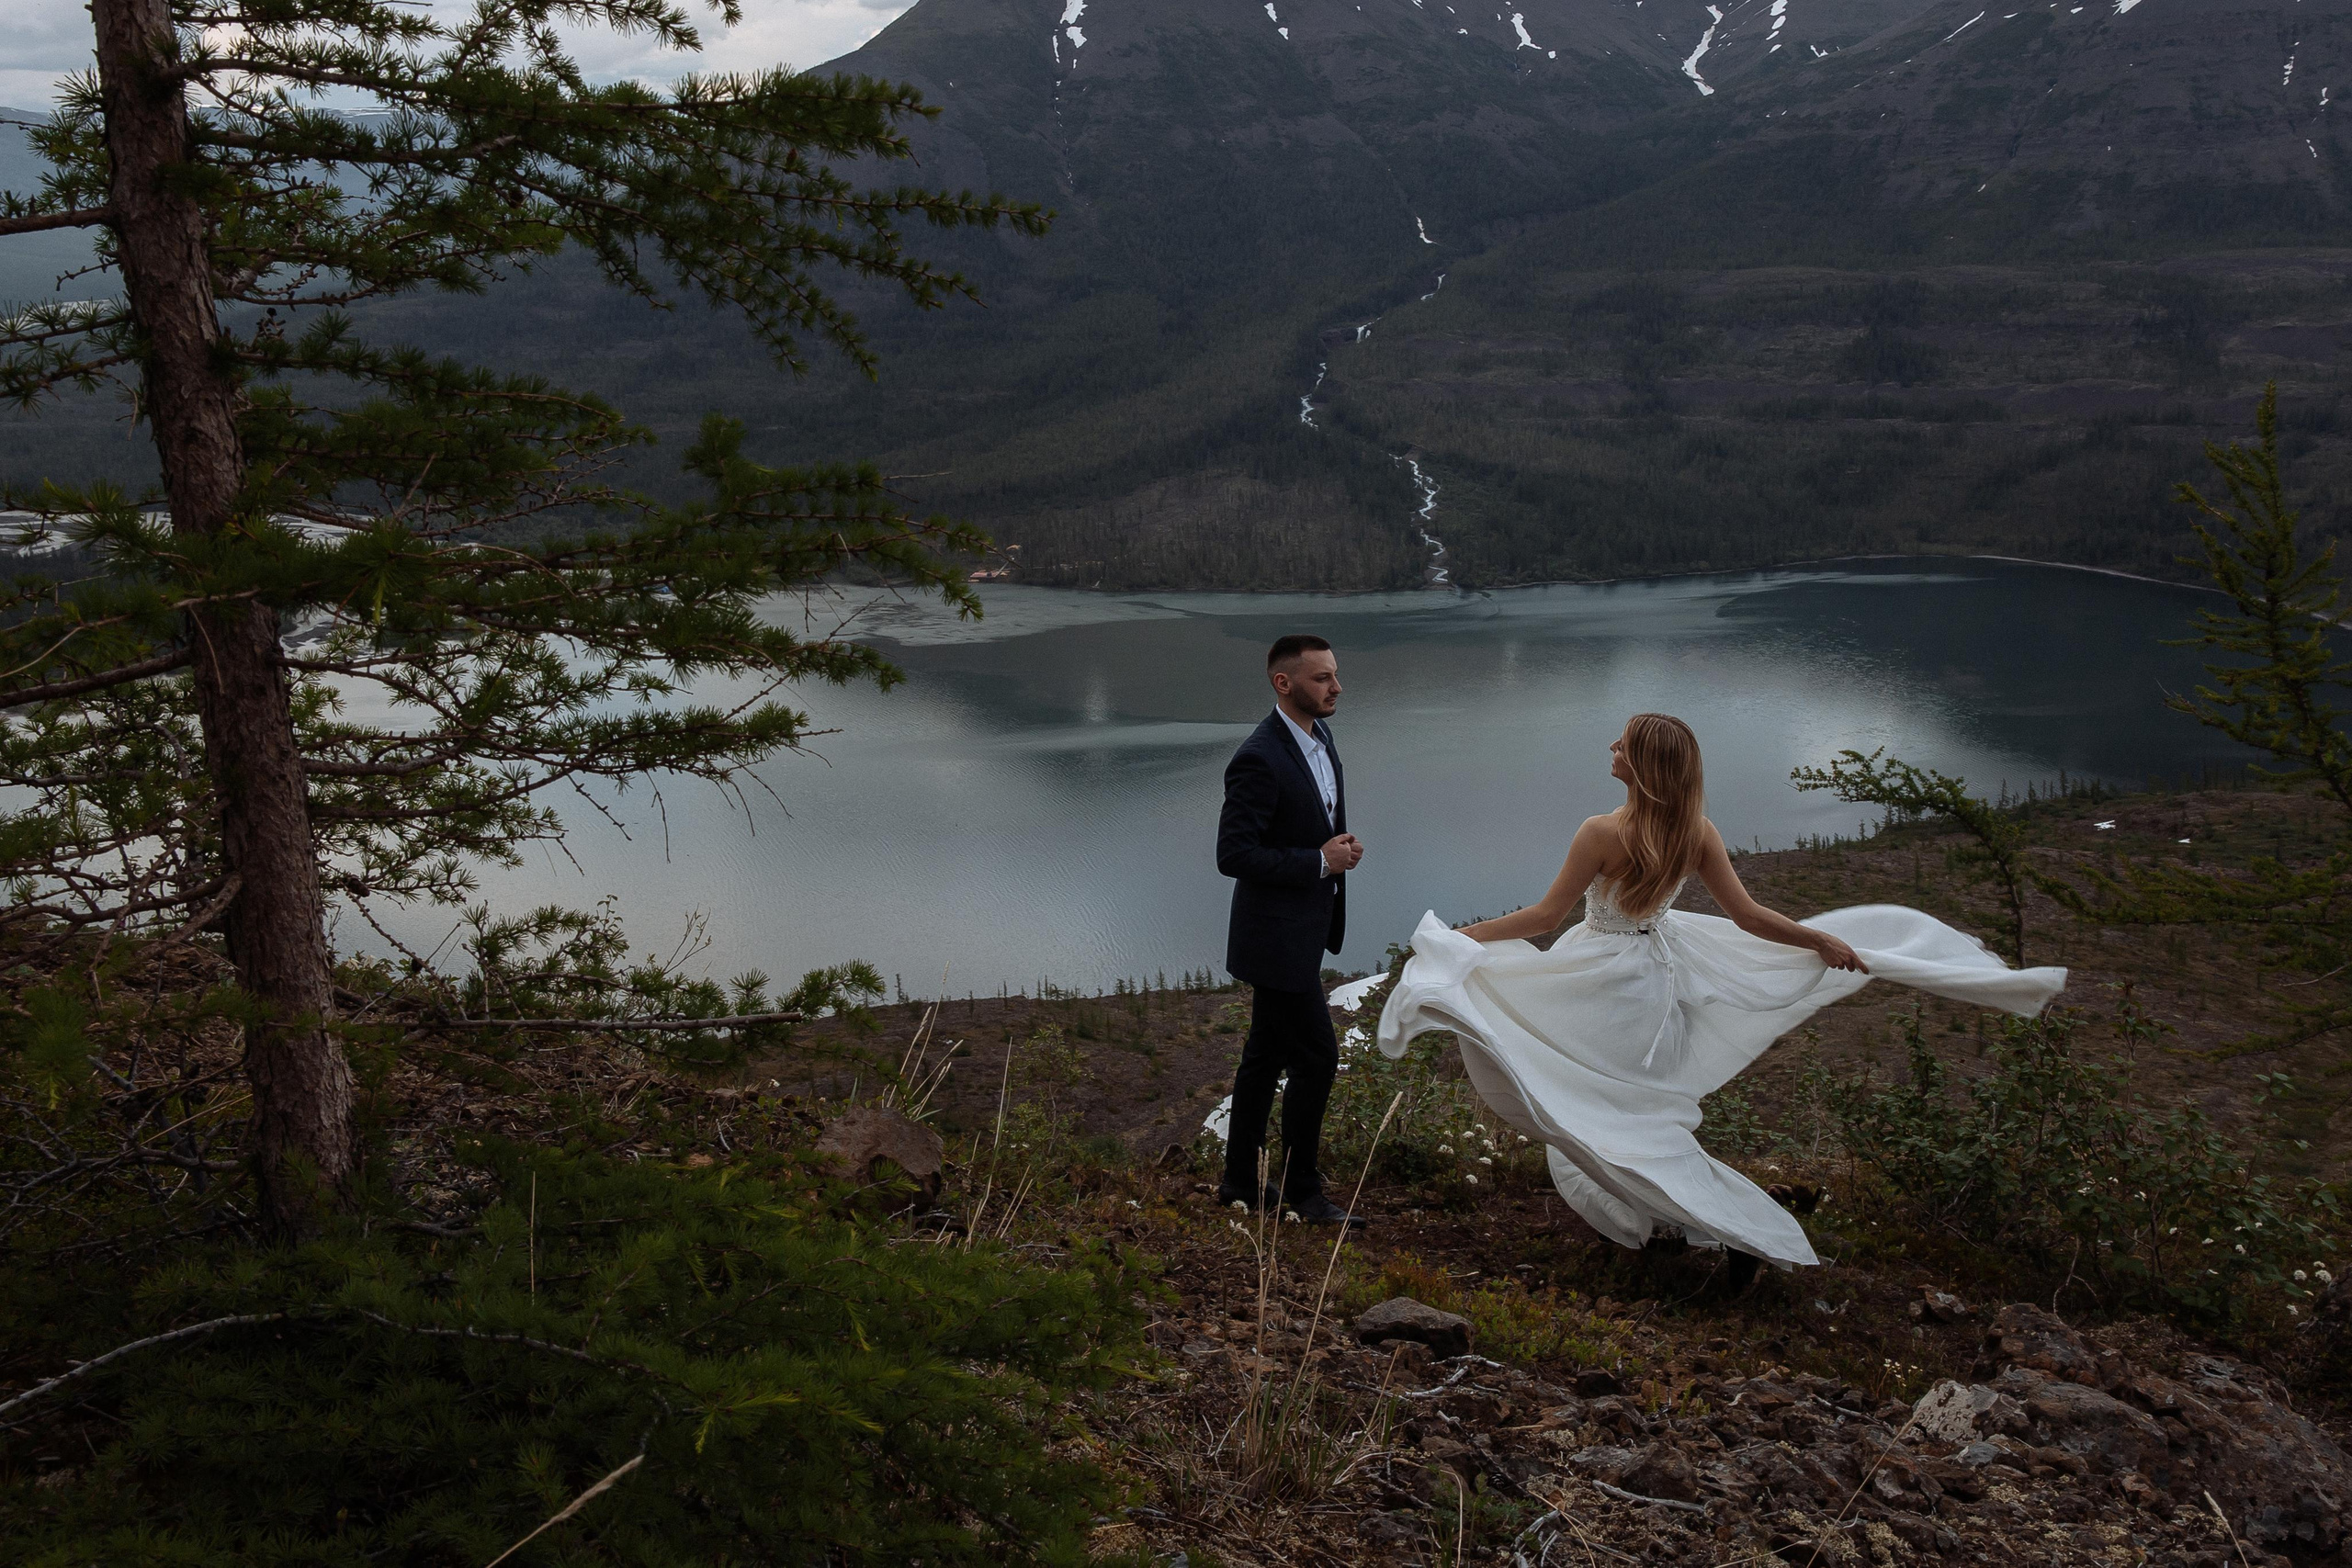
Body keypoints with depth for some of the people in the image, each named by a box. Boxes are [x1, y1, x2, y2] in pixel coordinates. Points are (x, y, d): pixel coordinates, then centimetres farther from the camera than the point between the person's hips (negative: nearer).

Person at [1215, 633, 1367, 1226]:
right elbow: (1234, 855, -25)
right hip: (1277, 937, -9)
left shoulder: (1319, 737, 6)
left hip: (1304, 930, 10)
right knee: (1316, 1057, -2)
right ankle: (1301, 1188, 14)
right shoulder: (1259, 760, -24)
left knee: (1267, 1054, 17)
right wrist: (1321, 861, -23)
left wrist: (1341, 848, 5)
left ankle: (1241, 1179, 30)